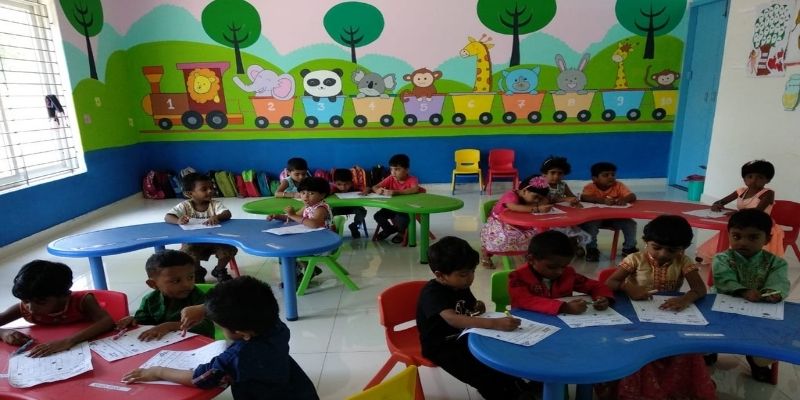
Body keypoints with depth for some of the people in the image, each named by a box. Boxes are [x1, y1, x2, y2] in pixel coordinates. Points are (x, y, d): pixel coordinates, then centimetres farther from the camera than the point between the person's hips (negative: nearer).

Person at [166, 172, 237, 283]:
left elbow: (227, 214, -22)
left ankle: (219, 270, 13)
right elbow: (167, 217, -16)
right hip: (193, 243, -1)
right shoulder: (185, 206, -7)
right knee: (186, 254, -30)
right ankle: (198, 272, 8)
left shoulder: (216, 204, -5)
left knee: (230, 249, -22)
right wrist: (178, 220, -39)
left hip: (215, 241, 1)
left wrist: (217, 217, -45)